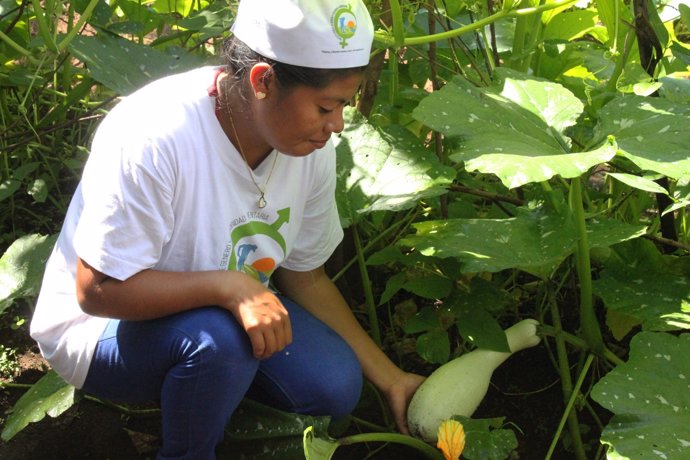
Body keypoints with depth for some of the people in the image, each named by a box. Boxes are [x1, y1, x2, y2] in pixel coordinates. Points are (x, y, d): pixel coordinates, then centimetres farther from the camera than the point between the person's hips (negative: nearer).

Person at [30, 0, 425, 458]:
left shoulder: (311, 146, -12)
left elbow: (305, 274, 0)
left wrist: (389, 377, -2)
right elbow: (98, 290, -28)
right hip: (98, 325, -5)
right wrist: (227, 286, -39)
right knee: (218, 335, -35)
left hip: (223, 307, 6)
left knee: (336, 386, -12)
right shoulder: (152, 137, -33)